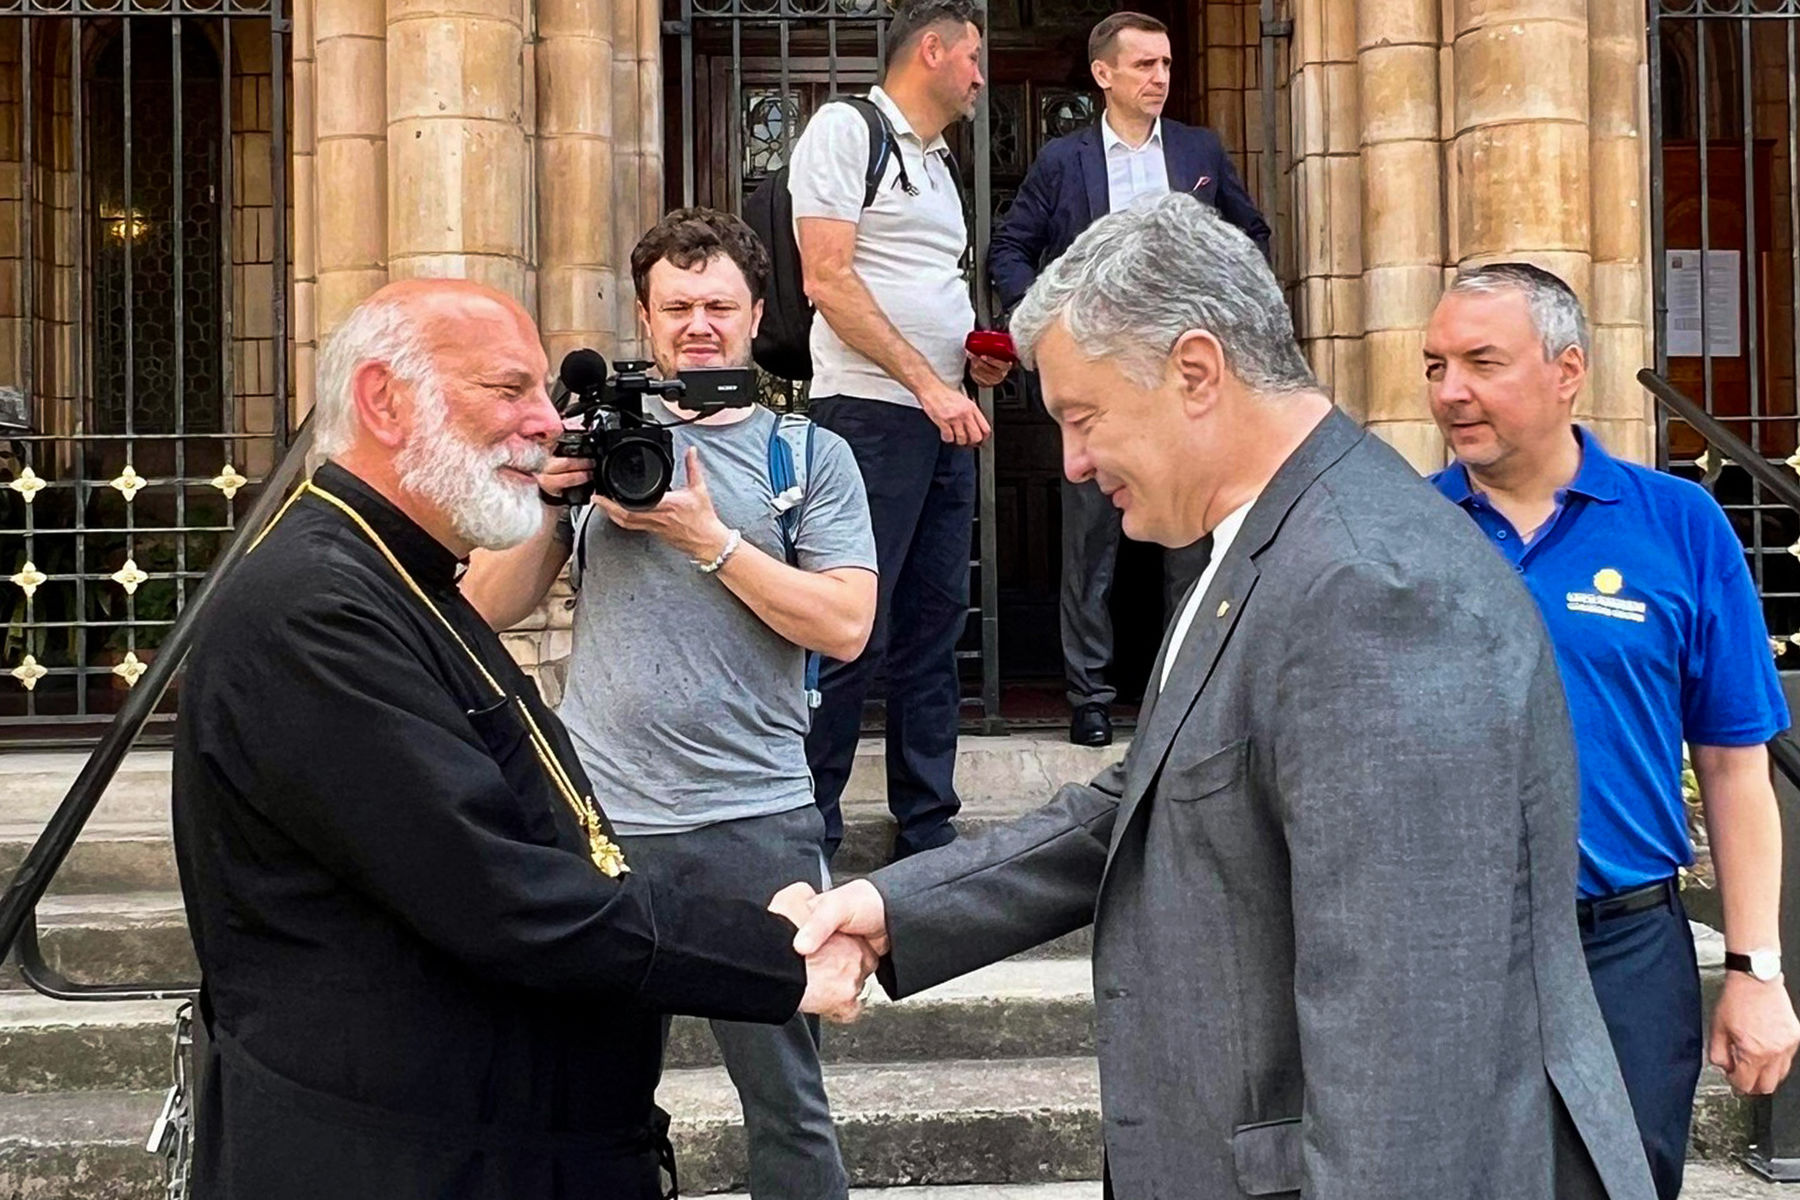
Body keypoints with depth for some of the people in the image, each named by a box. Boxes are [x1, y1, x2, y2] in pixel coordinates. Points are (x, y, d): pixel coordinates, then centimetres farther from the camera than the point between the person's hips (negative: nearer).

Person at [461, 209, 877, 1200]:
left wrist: (706, 537, -14)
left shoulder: (810, 455, 5)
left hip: (756, 821, -1)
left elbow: (844, 625, -8)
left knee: (785, 1101, 5)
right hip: (603, 817, 2)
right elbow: (490, 608, 6)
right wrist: (547, 505, -10)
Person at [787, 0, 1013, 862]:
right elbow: (829, 280, -14)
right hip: (871, 412, -8)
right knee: (853, 634, -8)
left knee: (934, 630, 9)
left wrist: (975, 357, 9)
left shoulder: (936, 162, 21)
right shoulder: (846, 130, -4)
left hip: (945, 420, 9)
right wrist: (927, 382, -17)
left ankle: (927, 832, 16)